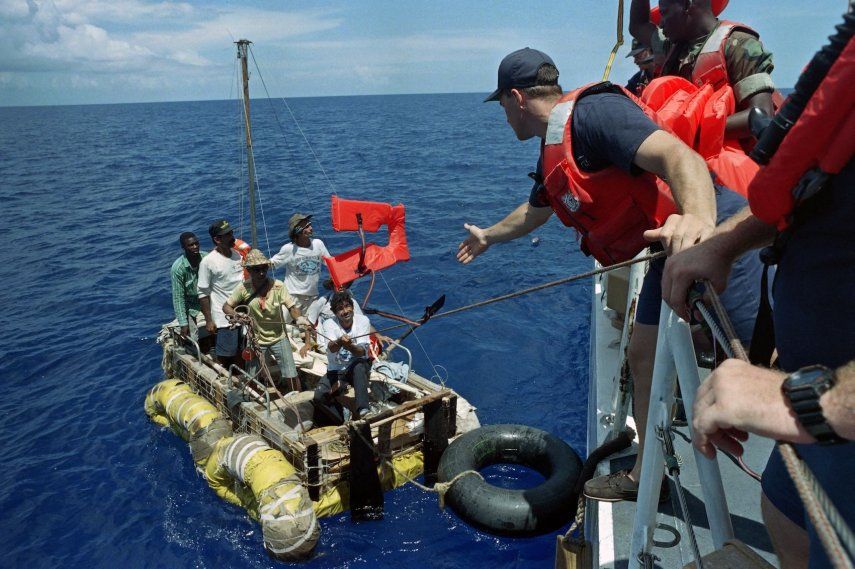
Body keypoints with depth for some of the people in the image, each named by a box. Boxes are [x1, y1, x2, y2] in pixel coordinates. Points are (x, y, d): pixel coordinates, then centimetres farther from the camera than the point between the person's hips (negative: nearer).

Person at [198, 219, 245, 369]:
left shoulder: (238, 255, 4)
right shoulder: (208, 262, -13)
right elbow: (203, 293, -10)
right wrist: (209, 320, -10)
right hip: (225, 318, -6)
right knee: (224, 356, 2)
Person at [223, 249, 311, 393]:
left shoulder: (278, 286, -16)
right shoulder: (243, 288, -12)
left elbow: (292, 307, -19)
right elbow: (226, 307, -1)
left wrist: (299, 318, -40)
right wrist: (237, 315, -22)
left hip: (279, 338, -1)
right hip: (256, 340, 1)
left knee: (291, 376, -4)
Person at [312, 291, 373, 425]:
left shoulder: (363, 320, -10)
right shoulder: (329, 324, -10)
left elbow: (362, 352, -20)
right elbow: (331, 348, -29)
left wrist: (349, 346, -42)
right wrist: (339, 342, -53)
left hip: (358, 366, -1)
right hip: (336, 370, 1)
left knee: (359, 366, -37)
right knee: (319, 397, -22)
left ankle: (363, 410, -36)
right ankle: (341, 422, 1)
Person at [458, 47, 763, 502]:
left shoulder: (592, 112, -16)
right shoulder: (552, 156, 15)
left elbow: (678, 155, -31)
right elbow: (535, 210, 36)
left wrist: (698, 219, -50)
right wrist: (487, 236, 51)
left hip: (717, 233, -10)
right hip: (672, 253, 10)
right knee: (643, 356, 13)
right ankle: (645, 477, 26)